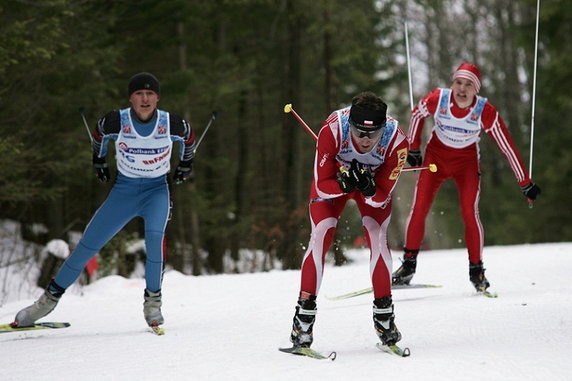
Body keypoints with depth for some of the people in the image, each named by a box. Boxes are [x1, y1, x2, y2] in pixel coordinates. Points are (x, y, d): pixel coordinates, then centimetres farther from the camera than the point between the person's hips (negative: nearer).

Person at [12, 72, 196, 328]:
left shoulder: (172, 124, -17)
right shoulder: (116, 122, -18)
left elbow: (189, 138, 7)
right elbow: (99, 134, 7)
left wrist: (186, 164, 20)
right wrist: (98, 161, 18)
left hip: (158, 190, -1)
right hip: (124, 190, 1)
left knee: (154, 235, -32)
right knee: (87, 245, -2)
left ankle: (153, 300, -15)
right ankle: (50, 298, 14)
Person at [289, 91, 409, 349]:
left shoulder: (396, 141, -35)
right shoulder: (332, 130, -38)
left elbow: (382, 197, -26)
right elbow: (322, 186, -27)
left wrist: (368, 187, -47)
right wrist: (344, 183, -47)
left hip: (375, 185, 1)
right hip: (333, 179, 0)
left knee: (378, 239, -16)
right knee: (320, 238, -16)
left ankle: (384, 314, -2)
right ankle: (305, 314, -10)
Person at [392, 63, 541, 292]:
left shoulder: (485, 111, -24)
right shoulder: (437, 99, -23)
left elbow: (507, 147, -16)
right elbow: (417, 114, 1)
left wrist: (525, 183, -12)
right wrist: (413, 149, 7)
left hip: (466, 161, -1)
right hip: (436, 156, 1)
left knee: (470, 214, -16)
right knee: (419, 209, -9)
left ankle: (476, 270, 1)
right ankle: (408, 264, 7)